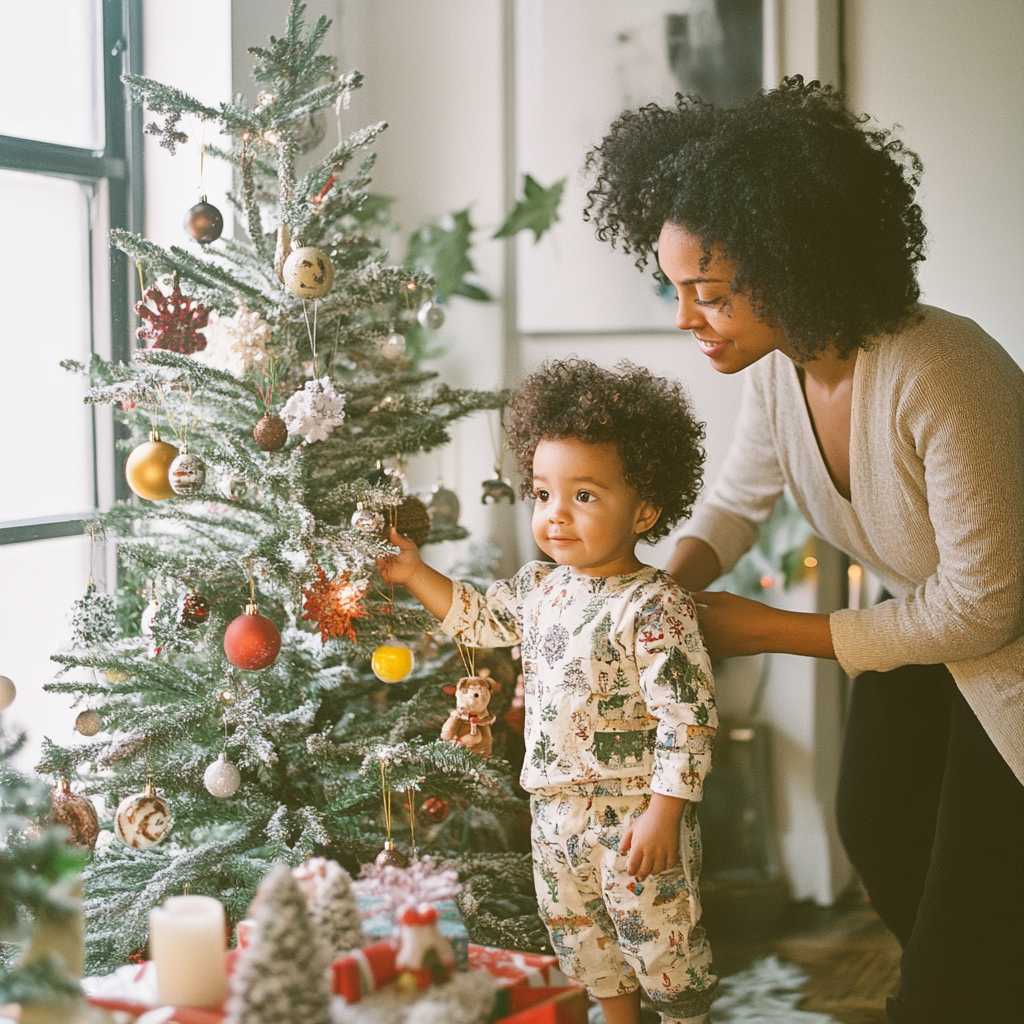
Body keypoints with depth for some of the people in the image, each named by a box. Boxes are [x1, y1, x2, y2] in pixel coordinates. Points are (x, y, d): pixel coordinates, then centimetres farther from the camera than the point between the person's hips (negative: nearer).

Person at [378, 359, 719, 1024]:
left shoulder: (654, 608, -21)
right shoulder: (541, 588, 3)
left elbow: (687, 717, -22)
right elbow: (478, 618, 22)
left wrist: (663, 813, -23)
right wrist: (415, 574, 13)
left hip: (632, 812, -8)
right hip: (557, 807, 8)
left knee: (658, 933, 2)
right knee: (574, 928, 21)